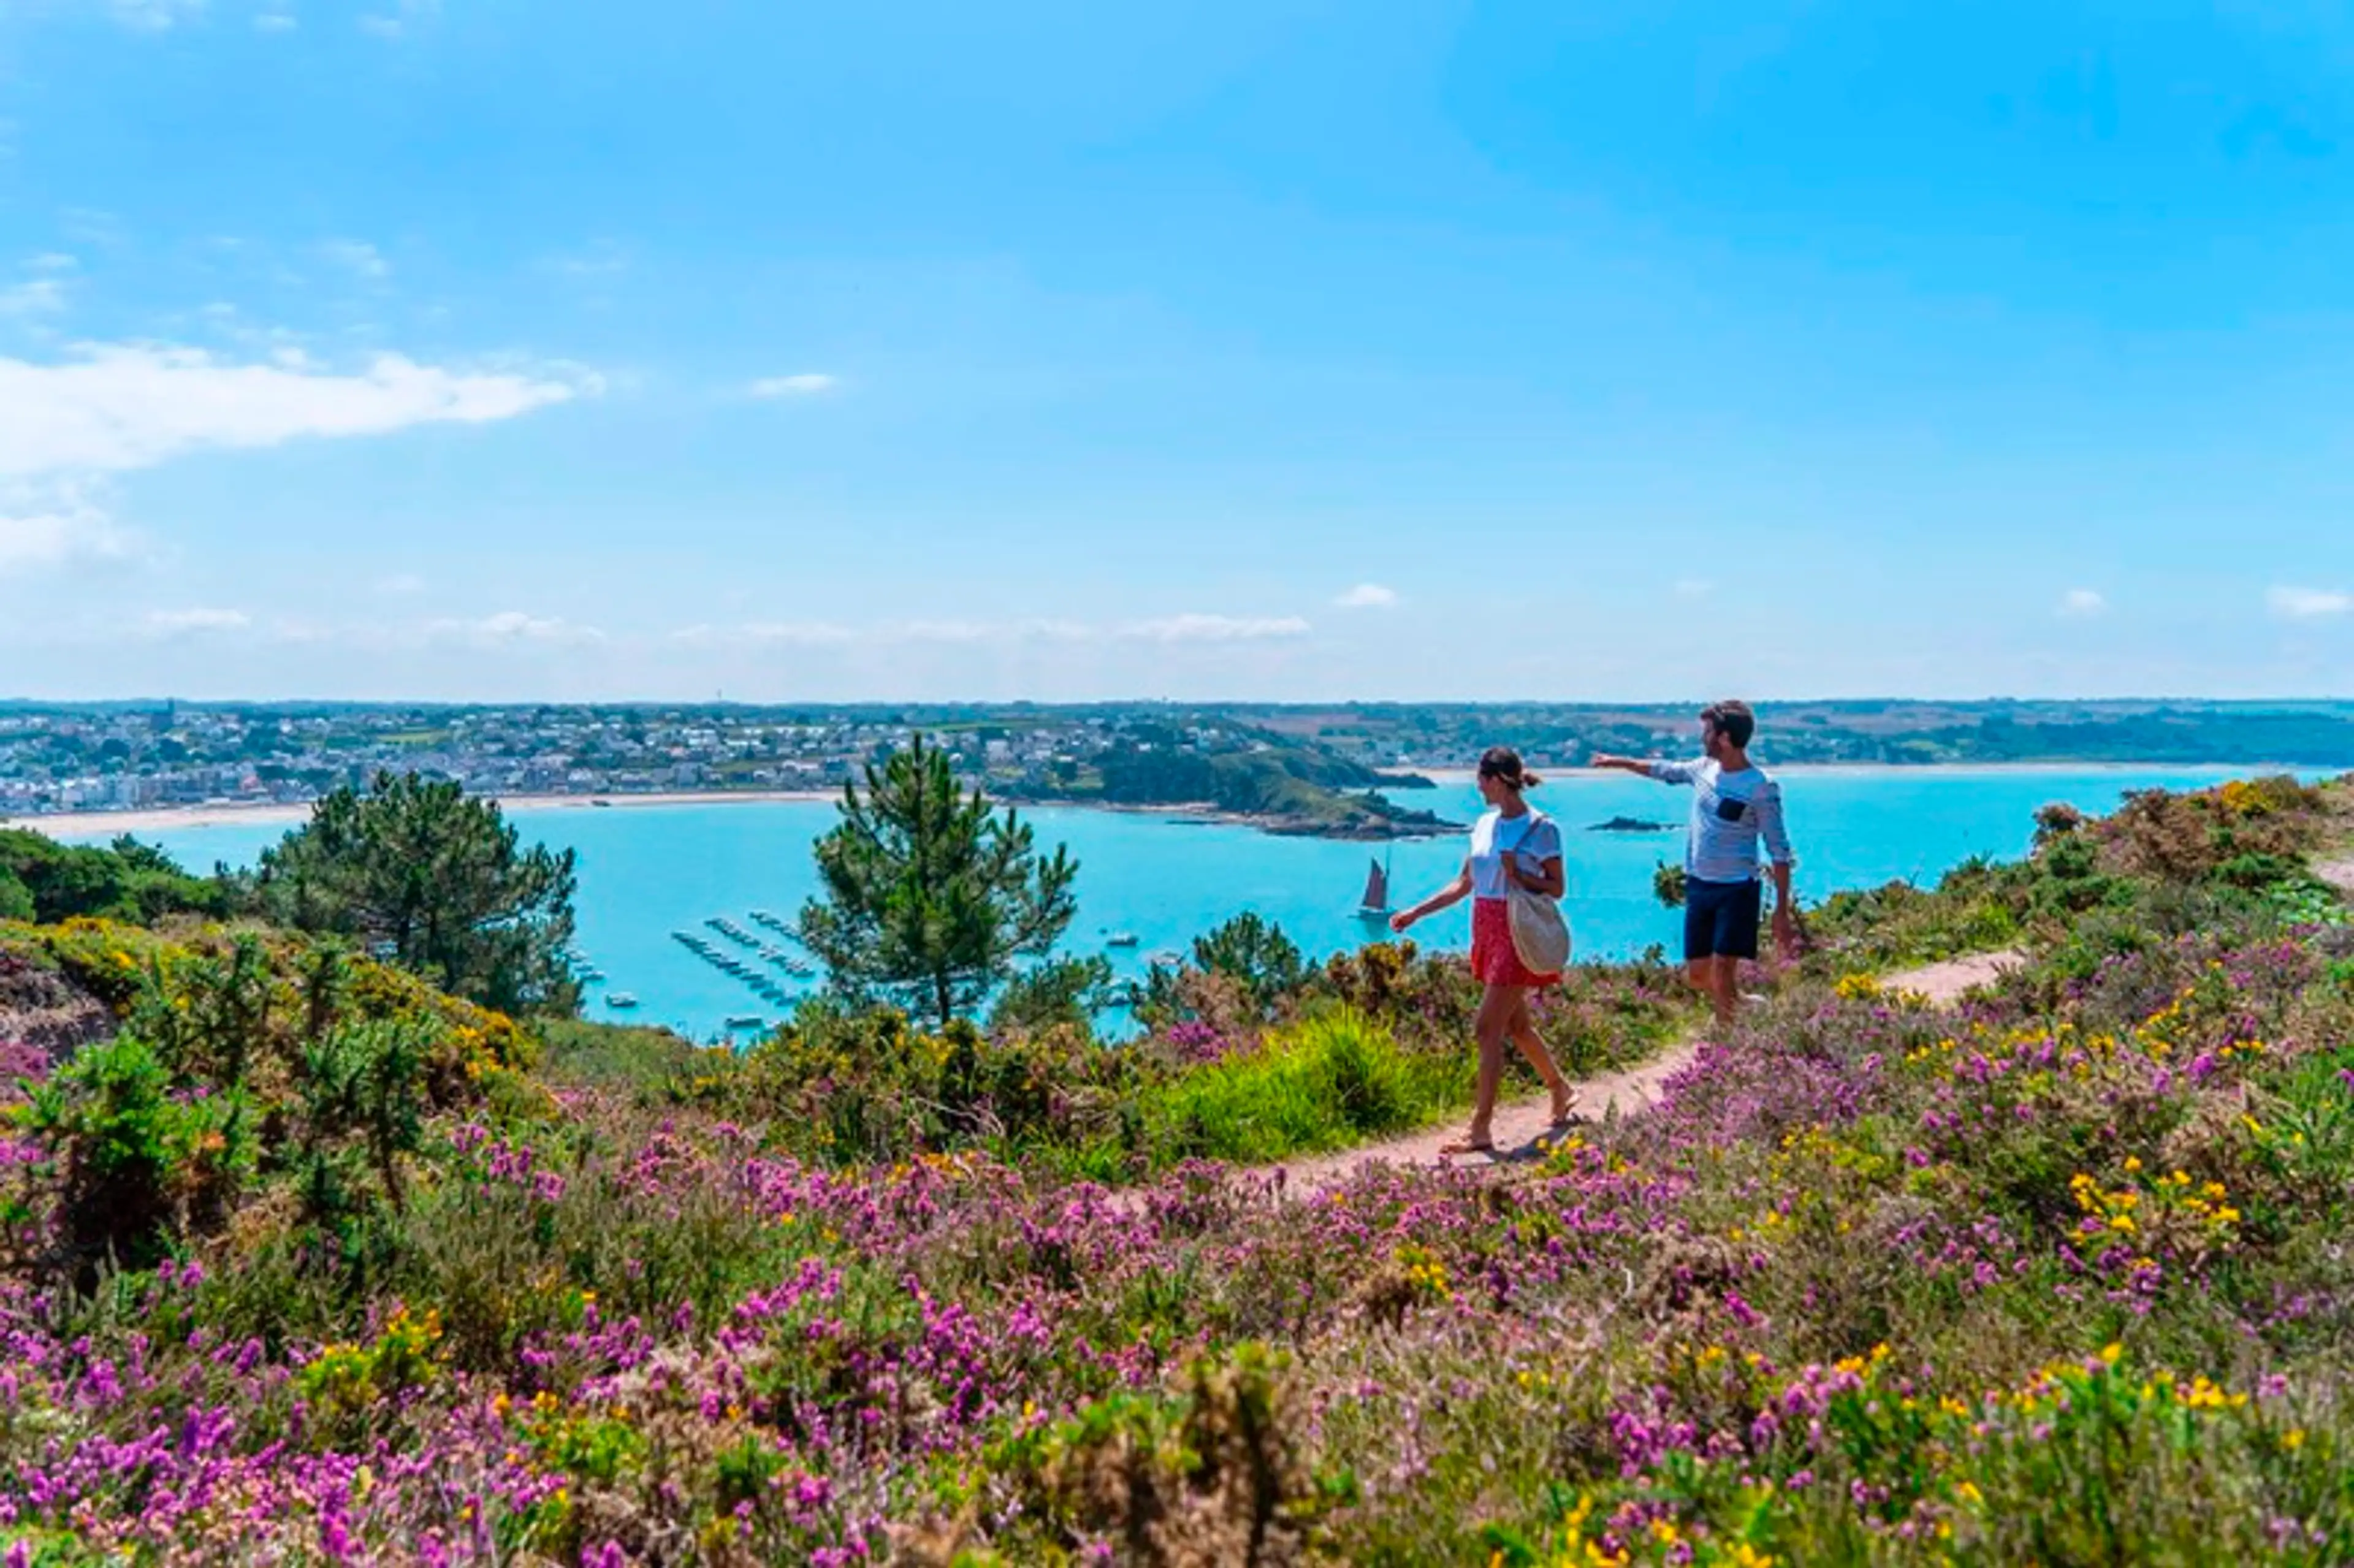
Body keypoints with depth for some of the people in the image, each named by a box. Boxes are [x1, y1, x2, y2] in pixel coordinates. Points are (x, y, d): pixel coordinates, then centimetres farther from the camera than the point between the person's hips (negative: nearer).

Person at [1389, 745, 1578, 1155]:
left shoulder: (1541, 828, -10)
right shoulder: (1485, 824, 10)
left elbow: (1557, 889, -5)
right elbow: (1464, 884, 14)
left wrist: (1517, 876, -21)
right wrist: (1416, 912, 8)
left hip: (1518, 934, -7)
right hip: (1488, 932, 7)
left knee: (1488, 1029, -10)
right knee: (1516, 1025, 16)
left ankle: (1481, 1129, -6)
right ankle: (1561, 1090, 37)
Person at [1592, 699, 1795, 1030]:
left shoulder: (1762, 787, -13)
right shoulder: (1704, 768, 5)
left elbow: (1780, 852, -12)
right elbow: (1663, 770, 26)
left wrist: (1782, 911, -14)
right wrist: (1618, 762, 35)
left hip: (1736, 890, -7)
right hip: (1698, 886, 7)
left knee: (1722, 978, -13)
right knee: (1698, 974, 11)